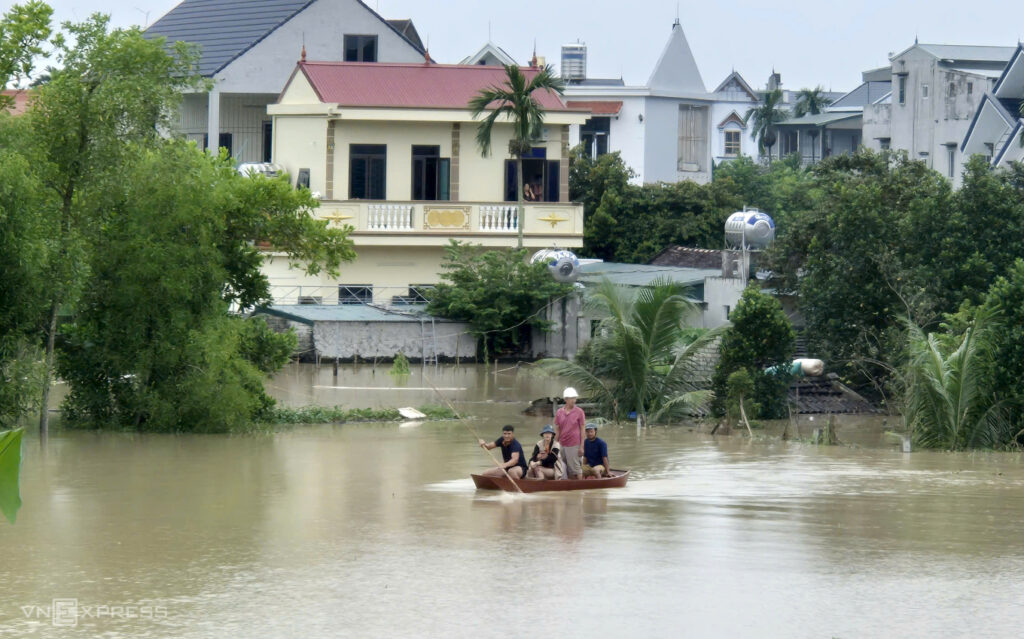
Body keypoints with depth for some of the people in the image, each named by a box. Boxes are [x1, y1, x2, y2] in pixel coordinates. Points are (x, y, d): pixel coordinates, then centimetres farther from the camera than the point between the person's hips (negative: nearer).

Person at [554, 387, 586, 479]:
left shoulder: (579, 412, -4)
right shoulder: (559, 412, 6)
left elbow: (582, 430, -3)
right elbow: (557, 430, 10)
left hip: (574, 445, -4)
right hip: (562, 444, 4)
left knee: (575, 467, -4)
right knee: (568, 469, 9)